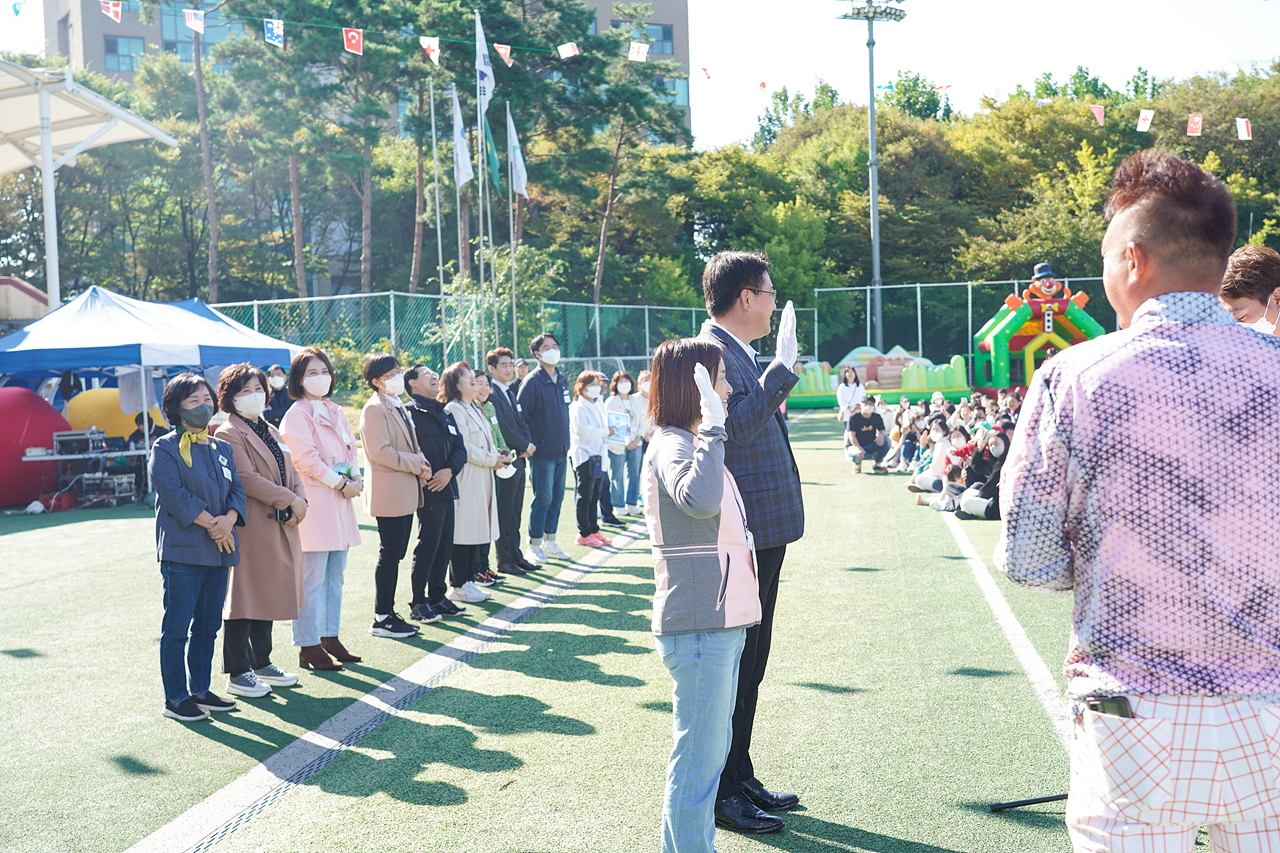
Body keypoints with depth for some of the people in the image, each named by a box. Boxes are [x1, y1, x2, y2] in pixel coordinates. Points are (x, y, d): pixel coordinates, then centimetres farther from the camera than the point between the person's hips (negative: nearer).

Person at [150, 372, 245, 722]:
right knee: (177, 627, -2)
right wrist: (211, 524, -15)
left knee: (208, 624, 12)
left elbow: (237, 489, 11)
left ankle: (200, 690, 22)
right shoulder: (165, 448, -3)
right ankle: (175, 697, 6)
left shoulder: (221, 449, 17)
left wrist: (229, 519, -10)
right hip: (182, 551, -6)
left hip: (219, 549, 7)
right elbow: (174, 494, -13)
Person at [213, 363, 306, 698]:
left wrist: (300, 501, -3)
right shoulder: (229, 434, -10)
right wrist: (290, 500, -17)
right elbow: (247, 479, -19)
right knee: (245, 598, -3)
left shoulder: (271, 432, 19)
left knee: (268, 596, 15)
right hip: (251, 528, -9)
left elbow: (290, 472, 16)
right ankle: (237, 674, 3)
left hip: (280, 527, 9)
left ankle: (262, 664, 26)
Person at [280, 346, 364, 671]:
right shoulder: (296, 415, -9)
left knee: (335, 575, 13)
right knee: (312, 578, -6)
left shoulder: (336, 412, 17)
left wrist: (355, 478, 0)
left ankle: (331, 637, 22)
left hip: (340, 501, 8)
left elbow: (350, 448, 19)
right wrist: (341, 484, -13)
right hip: (313, 502, -8)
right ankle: (309, 647, 0)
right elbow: (306, 459, -15)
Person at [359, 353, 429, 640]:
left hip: (406, 493, 9)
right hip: (390, 494, -9)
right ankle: (381, 619, 2)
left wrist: (422, 464, 4)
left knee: (395, 555, 12)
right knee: (389, 555, -5)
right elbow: (380, 452, -20)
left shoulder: (398, 406, 18)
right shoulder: (374, 409, -12)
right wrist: (416, 465, -15)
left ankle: (388, 613, 19)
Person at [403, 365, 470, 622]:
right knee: (427, 547, -5)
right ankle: (418, 604, 4)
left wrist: (450, 470, -6)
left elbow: (459, 448, 12)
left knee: (445, 546, 11)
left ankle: (438, 597, 22)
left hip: (447, 488, 8)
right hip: (428, 491, -8)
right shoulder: (410, 412, -6)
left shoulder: (445, 413, 19)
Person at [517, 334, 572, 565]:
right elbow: (519, 415, -11)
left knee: (557, 497, 11)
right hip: (542, 452, -7)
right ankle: (534, 546, 5)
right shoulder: (532, 382, -11)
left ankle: (550, 542, 20)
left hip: (561, 451, 7)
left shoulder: (562, 381, 12)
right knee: (543, 498, -5)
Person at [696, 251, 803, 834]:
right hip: (740, 535, -11)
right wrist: (781, 368, -21)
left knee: (748, 661, 17)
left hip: (761, 533, 11)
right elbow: (736, 424, -27)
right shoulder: (710, 350, -14)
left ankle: (740, 777, 29)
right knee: (733, 663, -3)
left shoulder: (736, 351, 18)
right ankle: (720, 793, 7)